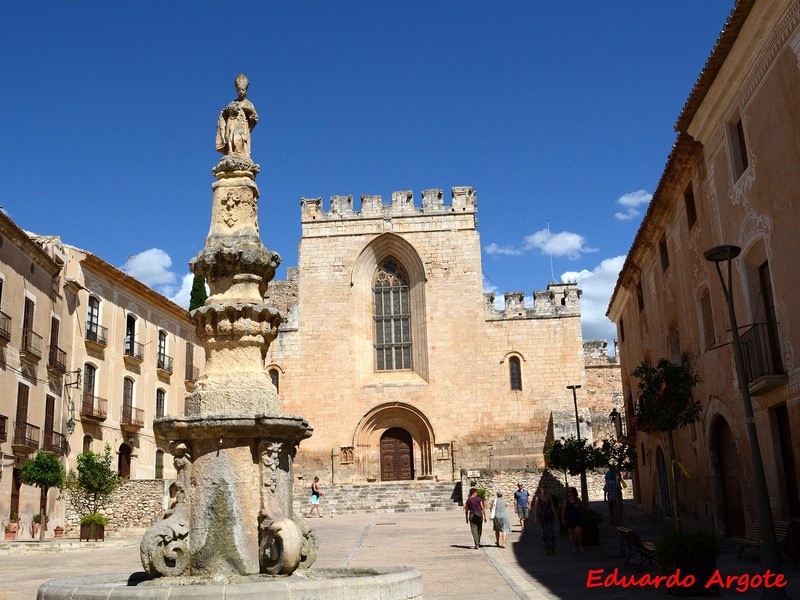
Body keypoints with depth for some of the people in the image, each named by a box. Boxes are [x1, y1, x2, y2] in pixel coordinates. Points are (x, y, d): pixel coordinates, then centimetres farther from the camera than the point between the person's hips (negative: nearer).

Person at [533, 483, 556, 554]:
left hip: (549, 516, 2)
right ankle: (546, 549, 7)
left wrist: (554, 516, 7)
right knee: (544, 533, -1)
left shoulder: (549, 497, 10)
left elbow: (552, 507, 12)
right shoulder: (537, 498, 2)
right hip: (541, 517, -2)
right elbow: (535, 508, 2)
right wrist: (535, 518, -2)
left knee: (551, 532, -8)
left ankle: (552, 548, -1)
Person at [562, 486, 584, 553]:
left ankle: (580, 546, 2)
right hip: (569, 519, 1)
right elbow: (563, 510, 5)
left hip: (577, 518, 0)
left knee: (579, 532, -12)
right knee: (571, 533, 3)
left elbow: (582, 508, 12)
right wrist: (563, 519, 0)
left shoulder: (578, 500, 4)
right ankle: (574, 547, 12)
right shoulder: (566, 500, 3)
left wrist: (579, 506, -10)